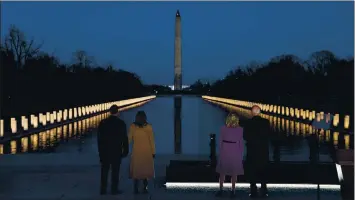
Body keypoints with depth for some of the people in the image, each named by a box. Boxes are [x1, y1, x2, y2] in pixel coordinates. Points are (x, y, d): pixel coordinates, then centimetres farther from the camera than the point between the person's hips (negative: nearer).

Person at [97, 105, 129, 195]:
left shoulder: (103, 123, 0)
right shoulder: (121, 123, -7)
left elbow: (99, 138, 3)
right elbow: (124, 138, -5)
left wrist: (100, 150, 11)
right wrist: (125, 150, 3)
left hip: (105, 150, 2)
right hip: (117, 151, -2)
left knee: (104, 170, 9)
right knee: (115, 171, 3)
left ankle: (103, 189, 12)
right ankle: (114, 189, 4)